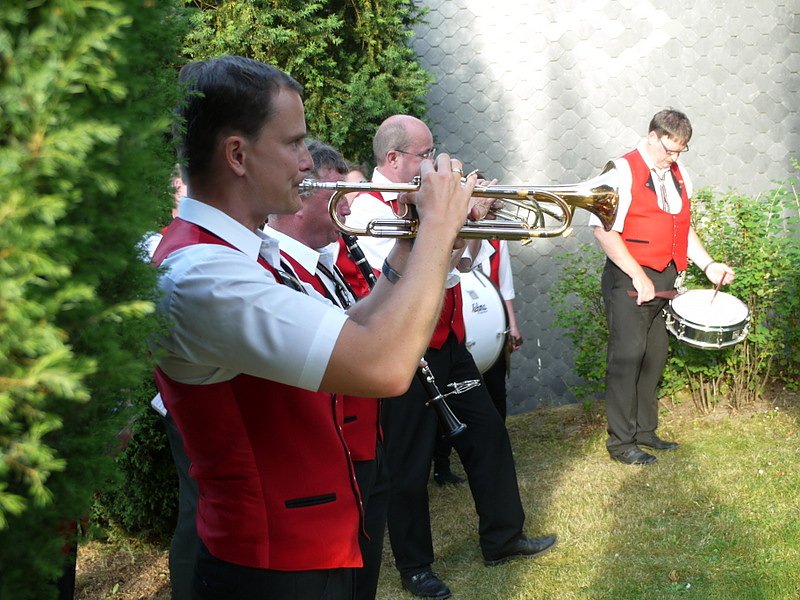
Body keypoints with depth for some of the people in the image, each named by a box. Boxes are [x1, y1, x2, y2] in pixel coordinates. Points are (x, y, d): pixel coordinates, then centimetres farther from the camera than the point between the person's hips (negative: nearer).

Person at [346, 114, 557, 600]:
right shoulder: (370, 209, -17)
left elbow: (462, 263, 15)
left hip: (448, 341, 8)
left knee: (488, 433, 14)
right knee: (411, 463, 4)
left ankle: (503, 537, 30)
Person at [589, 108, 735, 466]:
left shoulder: (678, 175, 14)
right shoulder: (623, 172, -11)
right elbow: (604, 231, -19)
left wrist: (708, 266, 9)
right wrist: (638, 277, -19)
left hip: (666, 281, 8)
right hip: (630, 281, -7)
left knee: (655, 356, 13)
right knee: (627, 356, -6)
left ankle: (645, 431, 25)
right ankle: (621, 442, 1)